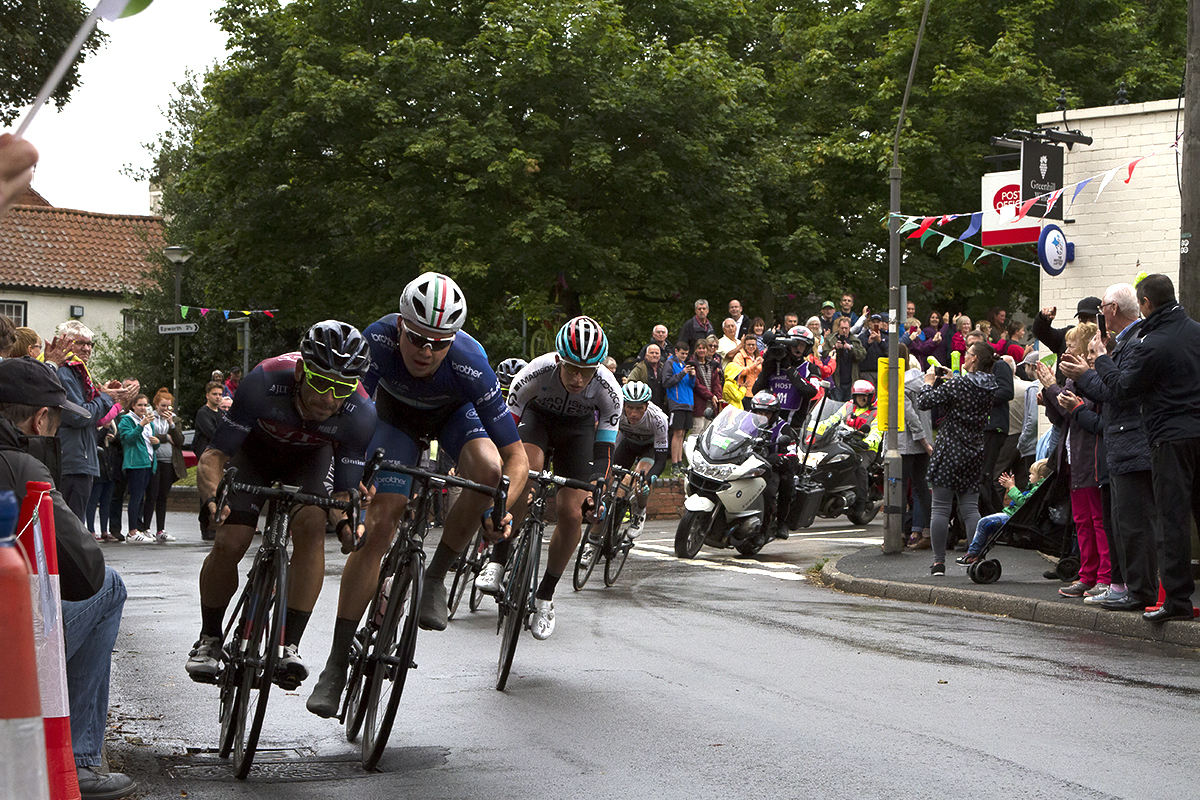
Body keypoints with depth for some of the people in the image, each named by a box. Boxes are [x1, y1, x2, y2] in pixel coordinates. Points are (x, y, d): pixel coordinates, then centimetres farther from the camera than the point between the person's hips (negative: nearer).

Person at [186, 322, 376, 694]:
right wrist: (213, 498, -49)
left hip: (310, 457, 1)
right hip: (255, 450, 0)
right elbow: (215, 454, -30)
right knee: (228, 543, -14)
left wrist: (345, 523, -45)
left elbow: (344, 492, -24)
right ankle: (209, 639, 11)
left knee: (311, 525, -27)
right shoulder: (265, 381, -39)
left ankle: (290, 646, -20)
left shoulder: (360, 413, -34)